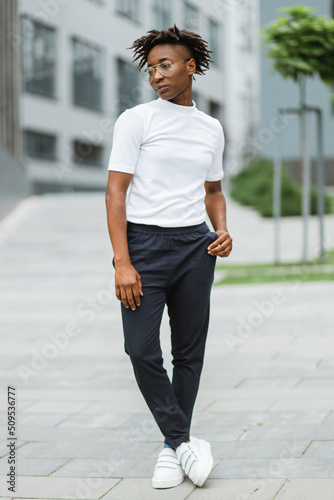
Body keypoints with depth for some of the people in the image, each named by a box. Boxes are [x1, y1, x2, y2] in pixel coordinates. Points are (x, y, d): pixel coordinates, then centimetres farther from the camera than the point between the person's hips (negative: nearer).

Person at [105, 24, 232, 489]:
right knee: (142, 349, -11)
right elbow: (117, 190, -6)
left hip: (195, 245, 4)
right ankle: (183, 441, 4)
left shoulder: (211, 129, 12)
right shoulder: (136, 120, -1)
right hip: (145, 241, -3)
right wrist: (122, 263, -15)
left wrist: (223, 229, 2)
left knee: (190, 352, 6)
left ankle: (172, 449, 19)